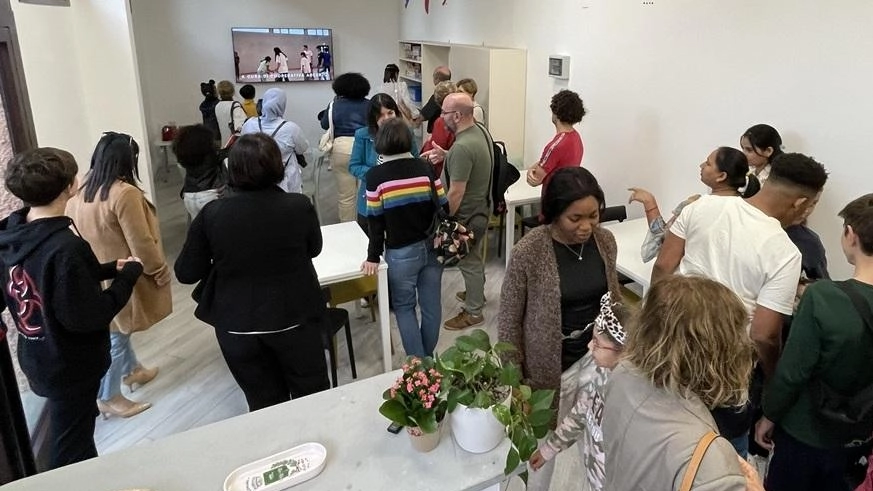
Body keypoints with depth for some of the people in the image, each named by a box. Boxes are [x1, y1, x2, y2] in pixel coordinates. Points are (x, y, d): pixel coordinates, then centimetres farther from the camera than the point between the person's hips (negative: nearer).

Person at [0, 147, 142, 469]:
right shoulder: (66, 247, -32)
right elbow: (89, 317, -29)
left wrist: (108, 269, 4)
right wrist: (129, 274, -18)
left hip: (37, 357, 8)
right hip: (69, 365, -8)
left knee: (73, 431, 29)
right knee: (70, 453, 13)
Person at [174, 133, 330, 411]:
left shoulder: (212, 214, -14)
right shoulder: (300, 207, -15)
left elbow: (186, 273, -4)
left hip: (236, 326, 1)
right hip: (294, 319, -1)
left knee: (264, 404, 17)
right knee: (313, 396, 19)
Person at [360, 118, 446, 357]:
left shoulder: (376, 176, -11)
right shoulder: (425, 168, -4)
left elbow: (376, 221, -8)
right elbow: (443, 207, -1)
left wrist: (373, 257, 1)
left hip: (401, 252, -3)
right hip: (431, 247, 3)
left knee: (404, 307, 13)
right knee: (431, 304, 14)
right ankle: (428, 357, 32)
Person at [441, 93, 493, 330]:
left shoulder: (462, 147, -32)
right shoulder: (479, 130, -1)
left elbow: (456, 193, -28)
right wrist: (445, 156, 14)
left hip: (467, 215, -10)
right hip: (480, 208, 10)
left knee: (468, 261, 7)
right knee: (474, 256, 27)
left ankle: (473, 312, 23)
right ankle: (477, 293, 48)